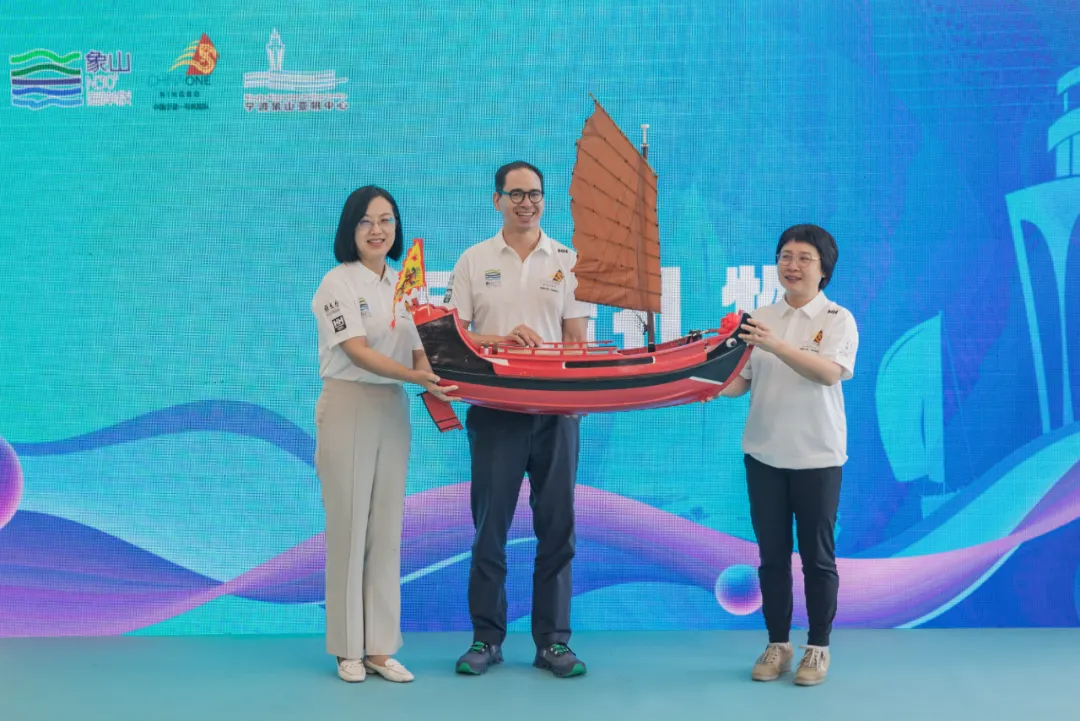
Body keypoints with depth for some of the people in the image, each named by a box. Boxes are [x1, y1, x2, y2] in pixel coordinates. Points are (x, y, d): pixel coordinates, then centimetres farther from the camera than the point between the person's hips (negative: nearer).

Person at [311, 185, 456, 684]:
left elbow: (417, 349, 7)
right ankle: (348, 648, 10)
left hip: (393, 409, 5)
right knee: (349, 526, -1)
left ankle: (380, 647, 13)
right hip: (348, 407, -5)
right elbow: (357, 352, -16)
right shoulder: (339, 282, -5)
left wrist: (440, 376, -16)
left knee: (386, 528, 6)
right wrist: (415, 376, -29)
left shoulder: (403, 285, 12)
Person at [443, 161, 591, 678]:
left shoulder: (568, 261, 8)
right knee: (490, 524, 4)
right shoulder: (474, 261, 6)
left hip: (555, 410, 1)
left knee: (556, 525, 3)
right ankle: (486, 637, 15)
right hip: (495, 409, 0)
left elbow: (578, 340, 7)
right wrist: (502, 339, -15)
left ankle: (553, 640, 12)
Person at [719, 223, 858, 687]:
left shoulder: (838, 319, -5)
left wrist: (775, 345, -34)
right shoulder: (759, 318, 5)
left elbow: (828, 373, -22)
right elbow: (740, 381, 5)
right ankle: (777, 645, 22)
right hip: (764, 454, 3)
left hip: (817, 455, -3)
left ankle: (818, 647, 19)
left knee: (817, 555, 6)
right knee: (772, 554, 10)